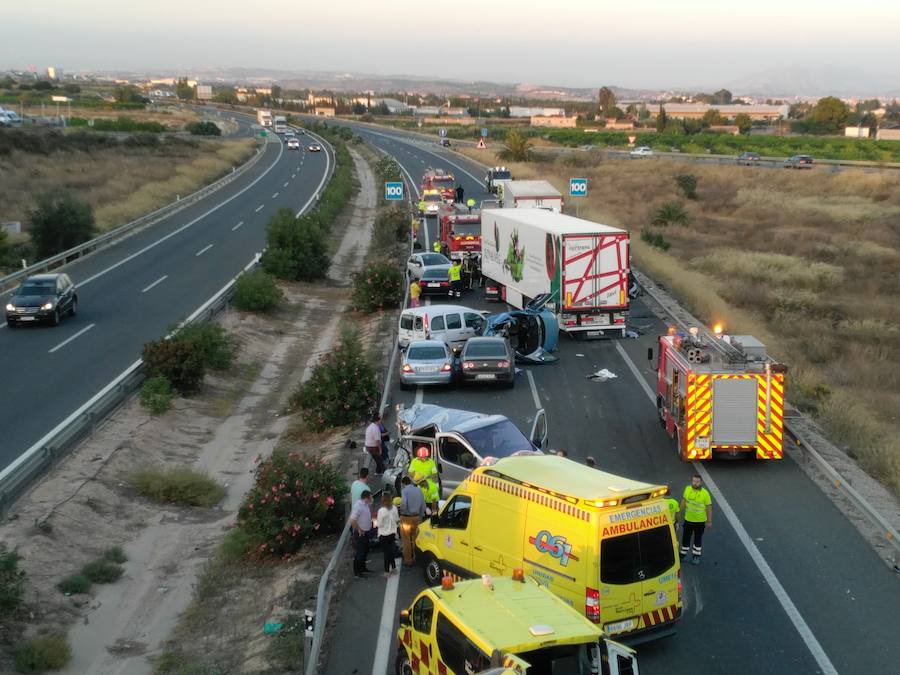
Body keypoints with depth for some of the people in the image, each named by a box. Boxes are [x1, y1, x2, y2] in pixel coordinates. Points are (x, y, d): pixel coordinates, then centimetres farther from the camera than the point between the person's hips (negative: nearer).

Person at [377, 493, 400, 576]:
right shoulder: (394, 508, -8)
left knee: (386, 552, 5)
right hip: (392, 533, 5)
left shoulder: (381, 511, -24)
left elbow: (379, 524, -18)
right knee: (390, 550, 22)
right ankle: (393, 567, 30)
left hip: (384, 534, -5)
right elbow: (397, 520, 5)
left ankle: (387, 571, 12)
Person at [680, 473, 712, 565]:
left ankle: (696, 556, 28)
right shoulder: (687, 489, -8)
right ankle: (683, 554, 31)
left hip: (700, 521, -3)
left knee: (698, 539, 13)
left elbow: (709, 507, -12)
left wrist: (709, 521, -10)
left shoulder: (705, 493, -19)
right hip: (688, 519, 3)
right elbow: (684, 501, 7)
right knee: (686, 537, 14)